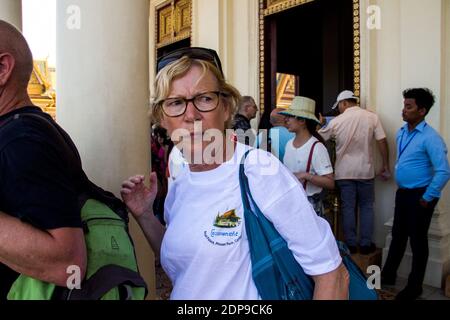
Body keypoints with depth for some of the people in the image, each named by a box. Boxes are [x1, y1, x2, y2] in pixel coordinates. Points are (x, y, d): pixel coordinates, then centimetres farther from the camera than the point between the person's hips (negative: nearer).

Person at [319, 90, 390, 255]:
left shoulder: (336, 121, -6)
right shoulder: (372, 117, -4)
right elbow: (382, 142, -5)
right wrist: (386, 166, 3)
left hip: (344, 172, -1)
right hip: (365, 170, 1)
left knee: (348, 208, 8)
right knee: (367, 207, 13)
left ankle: (351, 244, 15)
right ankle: (366, 244, 16)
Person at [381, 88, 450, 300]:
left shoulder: (430, 138, -20)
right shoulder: (401, 132, 5)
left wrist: (427, 198, -17)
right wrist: (397, 183, 15)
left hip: (419, 196, -7)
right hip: (402, 193, 7)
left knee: (417, 240, 6)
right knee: (398, 236, 18)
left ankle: (414, 287, 23)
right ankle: (388, 274, 33)